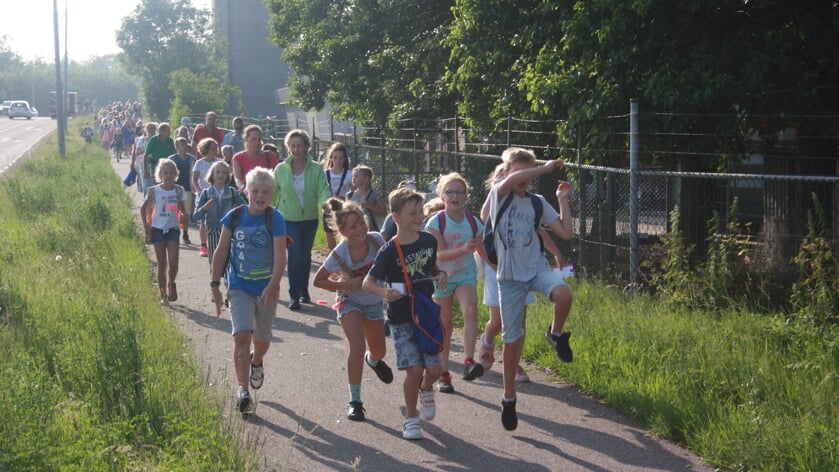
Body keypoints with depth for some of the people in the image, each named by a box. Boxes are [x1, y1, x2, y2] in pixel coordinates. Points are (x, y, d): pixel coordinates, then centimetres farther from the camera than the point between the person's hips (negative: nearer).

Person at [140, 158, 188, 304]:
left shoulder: (179, 190, -2)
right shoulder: (154, 191, -7)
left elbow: (182, 209, 8)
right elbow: (143, 208, 4)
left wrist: (184, 215, -15)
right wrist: (146, 227, -2)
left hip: (173, 229, 1)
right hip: (158, 230, -1)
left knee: (173, 263, -8)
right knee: (162, 264, 3)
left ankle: (171, 284, 22)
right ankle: (163, 294, 15)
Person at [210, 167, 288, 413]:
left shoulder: (275, 219, -10)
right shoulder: (234, 217, -4)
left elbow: (280, 256, -18)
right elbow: (221, 252, 4)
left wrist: (272, 287, -29)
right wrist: (215, 285, 3)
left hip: (266, 288, 0)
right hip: (239, 288, 0)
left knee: (262, 339, 13)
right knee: (242, 335, -15)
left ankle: (256, 362, 47)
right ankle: (242, 388, -10)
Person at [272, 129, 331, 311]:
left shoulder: (316, 169, -3)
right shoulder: (280, 169, -2)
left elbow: (323, 190, -11)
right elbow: (273, 192, 6)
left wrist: (327, 202, -32)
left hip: (310, 218, 2)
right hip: (288, 219, -2)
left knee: (305, 255, 12)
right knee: (295, 253, -14)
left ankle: (304, 291, 30)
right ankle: (294, 295, -7)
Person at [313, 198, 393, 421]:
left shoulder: (376, 240, -22)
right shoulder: (339, 254, -28)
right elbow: (318, 280, -15)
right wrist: (344, 285, -26)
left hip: (374, 302, 4)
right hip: (350, 302, -4)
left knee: (379, 351, 17)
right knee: (357, 345, -23)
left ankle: (373, 360, 57)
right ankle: (355, 401, -11)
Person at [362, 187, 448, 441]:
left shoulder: (429, 240, 1)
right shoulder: (390, 251, -13)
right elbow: (367, 282, -13)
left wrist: (441, 275, -1)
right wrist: (384, 293, -33)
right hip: (402, 318, -4)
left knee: (434, 368, -3)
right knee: (415, 369, -10)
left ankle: (426, 390, 33)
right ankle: (411, 418, 11)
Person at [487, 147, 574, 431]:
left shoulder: (537, 202, 5)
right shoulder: (499, 195, -4)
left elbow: (566, 233, 0)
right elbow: (512, 180, -28)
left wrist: (563, 200, -2)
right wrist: (547, 168, -18)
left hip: (537, 268, 1)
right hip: (509, 277, -1)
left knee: (563, 294, -33)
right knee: (512, 339, 5)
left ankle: (556, 335, -1)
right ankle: (509, 398, 22)